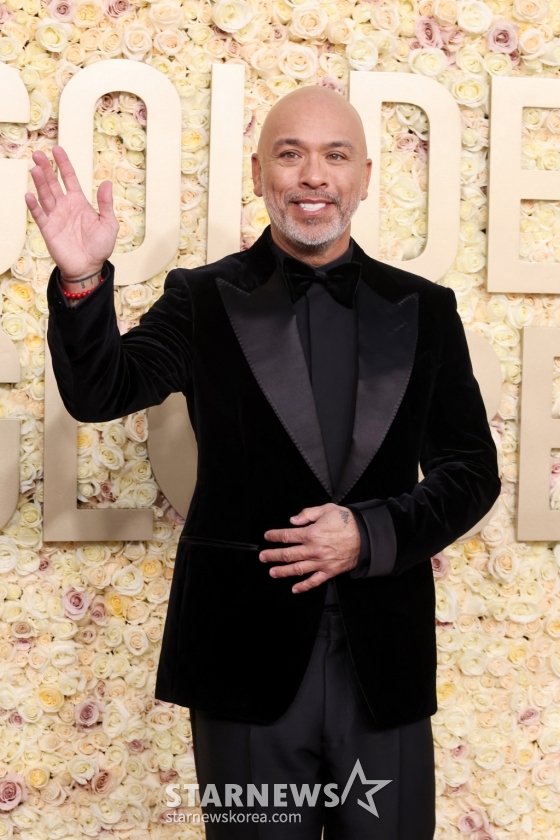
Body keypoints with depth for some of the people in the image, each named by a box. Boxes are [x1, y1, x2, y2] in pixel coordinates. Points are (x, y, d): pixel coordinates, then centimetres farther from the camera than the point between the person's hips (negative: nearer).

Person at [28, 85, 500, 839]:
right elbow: (99, 394, -9)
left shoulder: (423, 310, 5)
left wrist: (372, 534, -12)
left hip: (384, 662, 2)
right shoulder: (203, 300, 2)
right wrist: (82, 281, -27)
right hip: (250, 659, -1)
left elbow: (472, 471, 5)